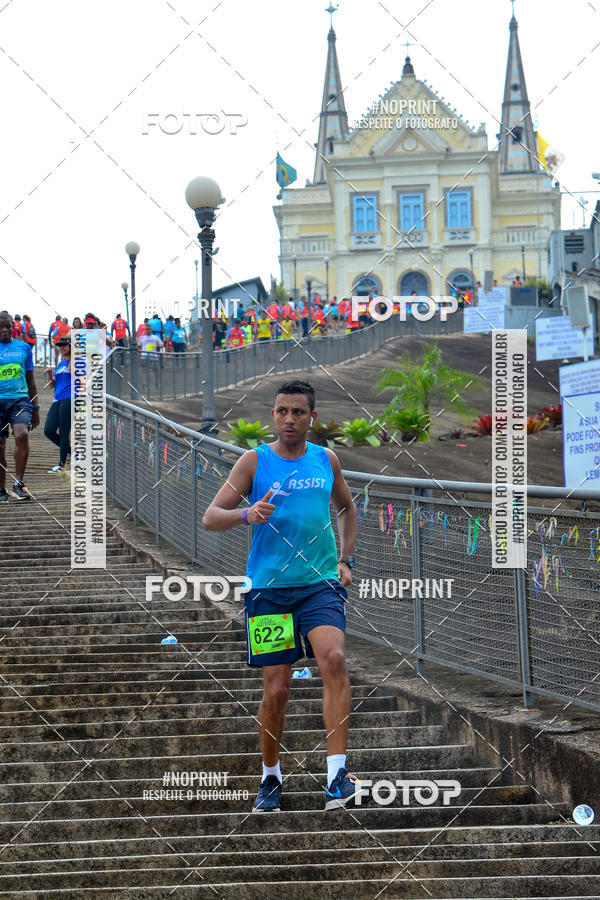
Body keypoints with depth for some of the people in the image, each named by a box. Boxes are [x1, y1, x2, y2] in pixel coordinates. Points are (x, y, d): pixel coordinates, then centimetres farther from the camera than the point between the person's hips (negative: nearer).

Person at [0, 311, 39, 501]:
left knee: (21, 434, -23)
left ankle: (19, 483, -16)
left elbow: (30, 379, 18)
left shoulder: (24, 347, 11)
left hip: (20, 399, 0)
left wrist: (35, 407, 16)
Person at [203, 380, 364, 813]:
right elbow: (211, 517, -2)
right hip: (269, 587, -1)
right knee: (276, 689, -1)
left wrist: (346, 559, 16)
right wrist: (248, 514, -22)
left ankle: (338, 774, -24)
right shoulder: (254, 461, 2)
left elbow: (347, 507, 28)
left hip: (321, 583, 1)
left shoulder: (327, 460, 10)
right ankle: (271, 776, 23)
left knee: (334, 659, -24)